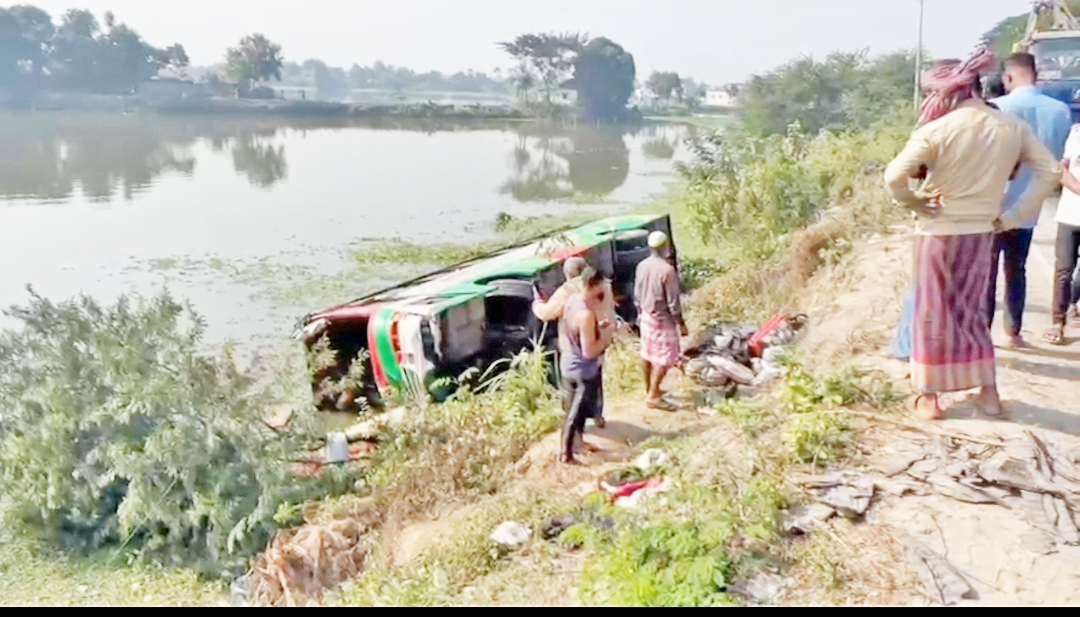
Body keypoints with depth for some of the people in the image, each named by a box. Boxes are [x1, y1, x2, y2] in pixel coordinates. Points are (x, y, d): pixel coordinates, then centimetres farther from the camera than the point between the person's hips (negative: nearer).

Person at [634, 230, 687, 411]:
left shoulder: (642, 266, -1)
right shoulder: (667, 270, -23)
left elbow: (637, 295, 8)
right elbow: (673, 301, -19)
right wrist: (681, 322, -10)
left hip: (646, 317, 8)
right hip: (662, 320, -8)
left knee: (648, 354, 17)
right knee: (664, 358, 0)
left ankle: (650, 389, 30)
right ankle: (653, 396, 0)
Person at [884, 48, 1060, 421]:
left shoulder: (937, 130, -16)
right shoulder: (1012, 127, -1)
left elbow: (893, 177, -23)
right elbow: (1049, 171, 0)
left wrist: (916, 203, -6)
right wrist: (1012, 217, 1)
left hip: (939, 233, -4)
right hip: (981, 232, 4)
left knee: (934, 314, 8)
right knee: (972, 311, 19)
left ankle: (929, 397, 16)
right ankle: (988, 392, 23)